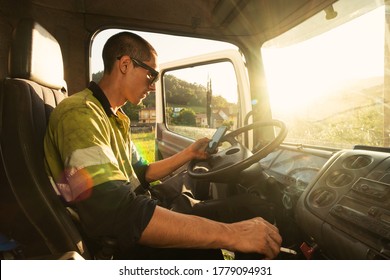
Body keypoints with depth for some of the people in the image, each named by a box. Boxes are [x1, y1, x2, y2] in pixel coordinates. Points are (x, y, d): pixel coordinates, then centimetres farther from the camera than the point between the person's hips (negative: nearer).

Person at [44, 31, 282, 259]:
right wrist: (230, 234, -33)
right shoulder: (80, 113, -22)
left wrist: (190, 153, 12)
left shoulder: (117, 119, 11)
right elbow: (116, 214, -34)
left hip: (131, 228, 9)